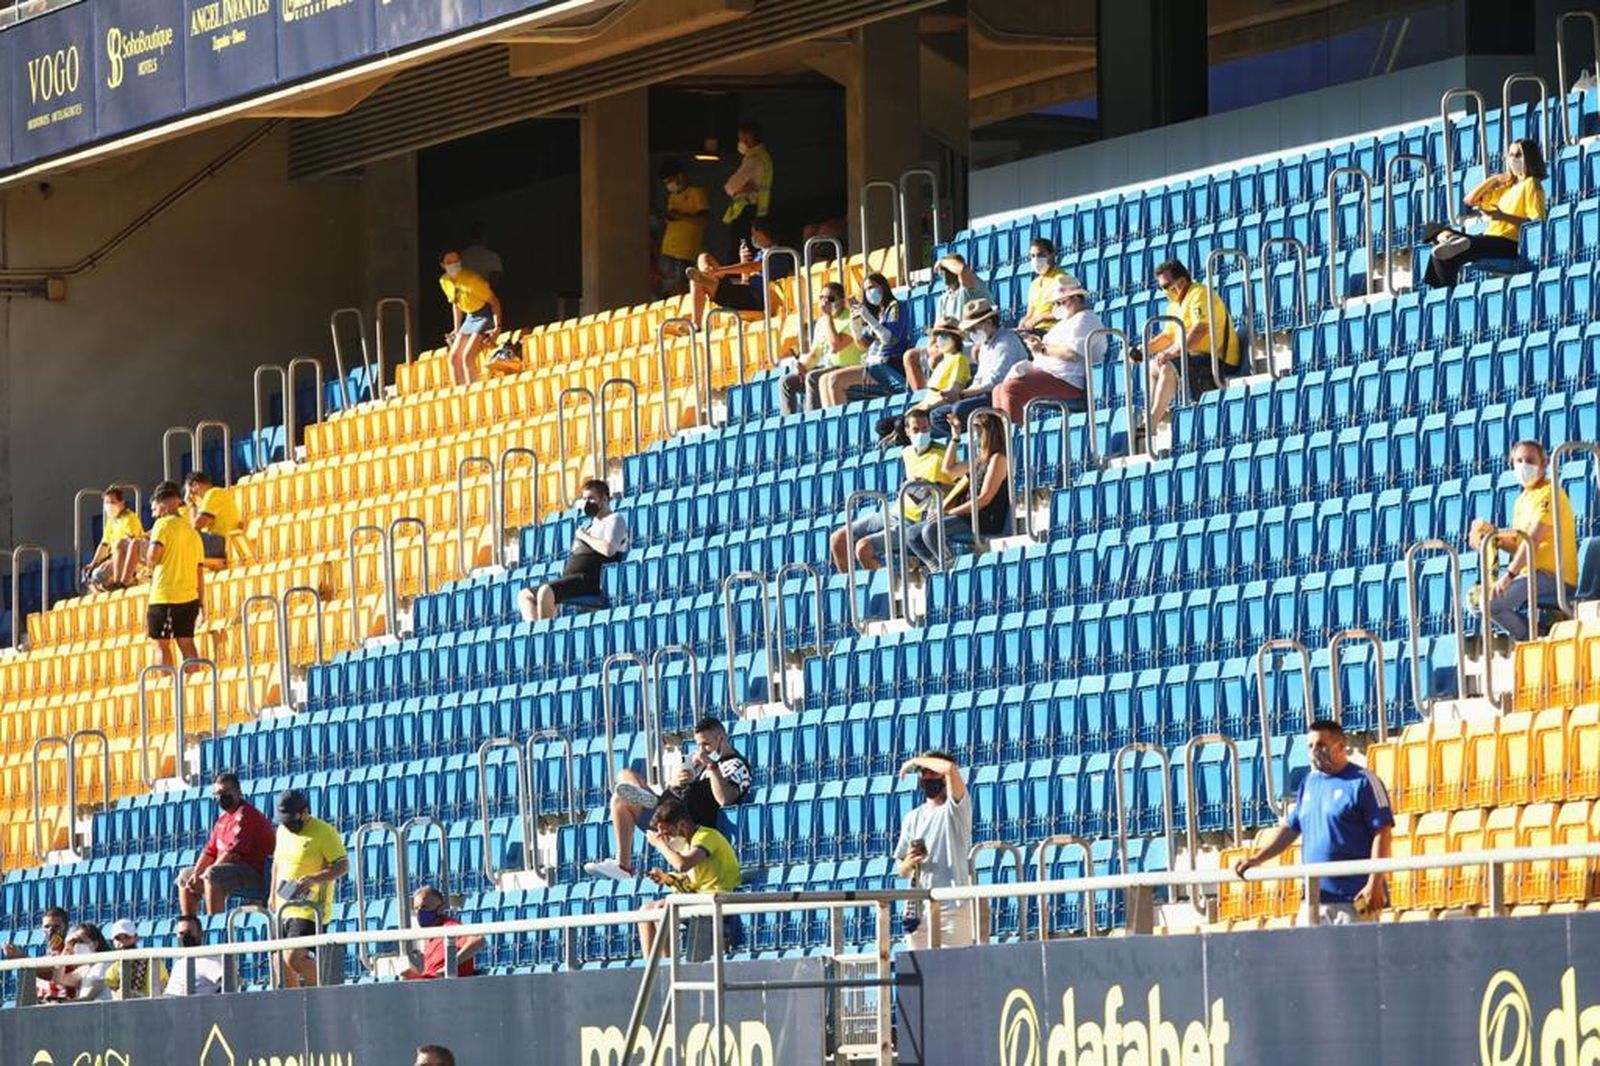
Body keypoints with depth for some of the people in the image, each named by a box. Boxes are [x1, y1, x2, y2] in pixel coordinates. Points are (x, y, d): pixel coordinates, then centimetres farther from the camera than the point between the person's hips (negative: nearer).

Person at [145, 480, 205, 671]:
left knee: (161, 644, -2)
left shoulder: (163, 524, -5)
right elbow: (200, 571, 17)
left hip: (165, 597, -6)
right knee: (186, 642, 10)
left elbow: (153, 557, -16)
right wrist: (200, 604, 20)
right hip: (190, 597, 6)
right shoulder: (192, 531, 16)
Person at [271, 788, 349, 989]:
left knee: (294, 958, -18)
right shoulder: (283, 831, 12)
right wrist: (273, 894, 26)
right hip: (284, 909, 8)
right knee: (280, 963, 6)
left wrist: (315, 879, -29)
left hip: (310, 910, -8)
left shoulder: (324, 833, -11)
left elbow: (343, 865, -15)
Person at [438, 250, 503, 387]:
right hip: (470, 317, 8)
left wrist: (497, 327, -25)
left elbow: (494, 301, -18)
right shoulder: (444, 281, -1)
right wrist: (456, 330, 16)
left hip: (486, 315, -8)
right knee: (454, 357, 1)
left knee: (467, 357, -21)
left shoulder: (471, 278, -23)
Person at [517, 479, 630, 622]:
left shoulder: (615, 520, 2)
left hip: (590, 580, -10)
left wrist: (584, 536, -5)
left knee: (545, 592, -33)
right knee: (524, 595, 3)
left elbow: (608, 549, -17)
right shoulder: (590, 526, 30)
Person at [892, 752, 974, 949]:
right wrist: (907, 864, -5)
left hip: (953, 908, -5)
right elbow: (900, 870, 20)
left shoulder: (956, 808, 0)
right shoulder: (912, 818, 17)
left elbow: (950, 768, -19)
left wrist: (916, 761, -3)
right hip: (918, 909, 6)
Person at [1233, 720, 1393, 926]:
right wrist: (1258, 858, 14)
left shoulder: (1362, 782, -6)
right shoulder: (1309, 783, 15)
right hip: (1314, 898, 7)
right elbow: (1291, 828, 24)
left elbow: (1382, 832, -10)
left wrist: (1375, 883, -17)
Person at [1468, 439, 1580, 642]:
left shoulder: (1549, 493, -9)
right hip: (1530, 575, 10)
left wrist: (1509, 574, -24)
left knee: (1491, 601, -23)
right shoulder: (1521, 501, 19)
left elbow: (1533, 539, -19)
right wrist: (1495, 537, -6)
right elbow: (1518, 546, 14)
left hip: (1552, 575, -10)